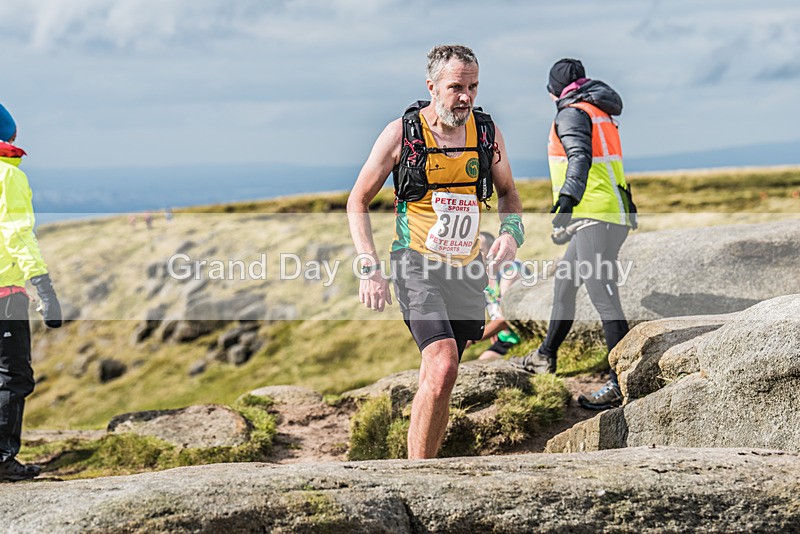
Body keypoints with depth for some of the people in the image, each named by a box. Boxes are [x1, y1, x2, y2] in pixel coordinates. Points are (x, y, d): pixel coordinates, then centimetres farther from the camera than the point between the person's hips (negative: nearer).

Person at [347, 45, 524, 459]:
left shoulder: (487, 133, 4)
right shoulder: (402, 133, -7)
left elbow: (507, 193, 20)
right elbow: (358, 202, 0)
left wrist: (511, 232, -3)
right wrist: (370, 269, -11)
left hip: (467, 270, 4)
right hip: (416, 266, -4)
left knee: (435, 381, 12)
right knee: (443, 368, -24)